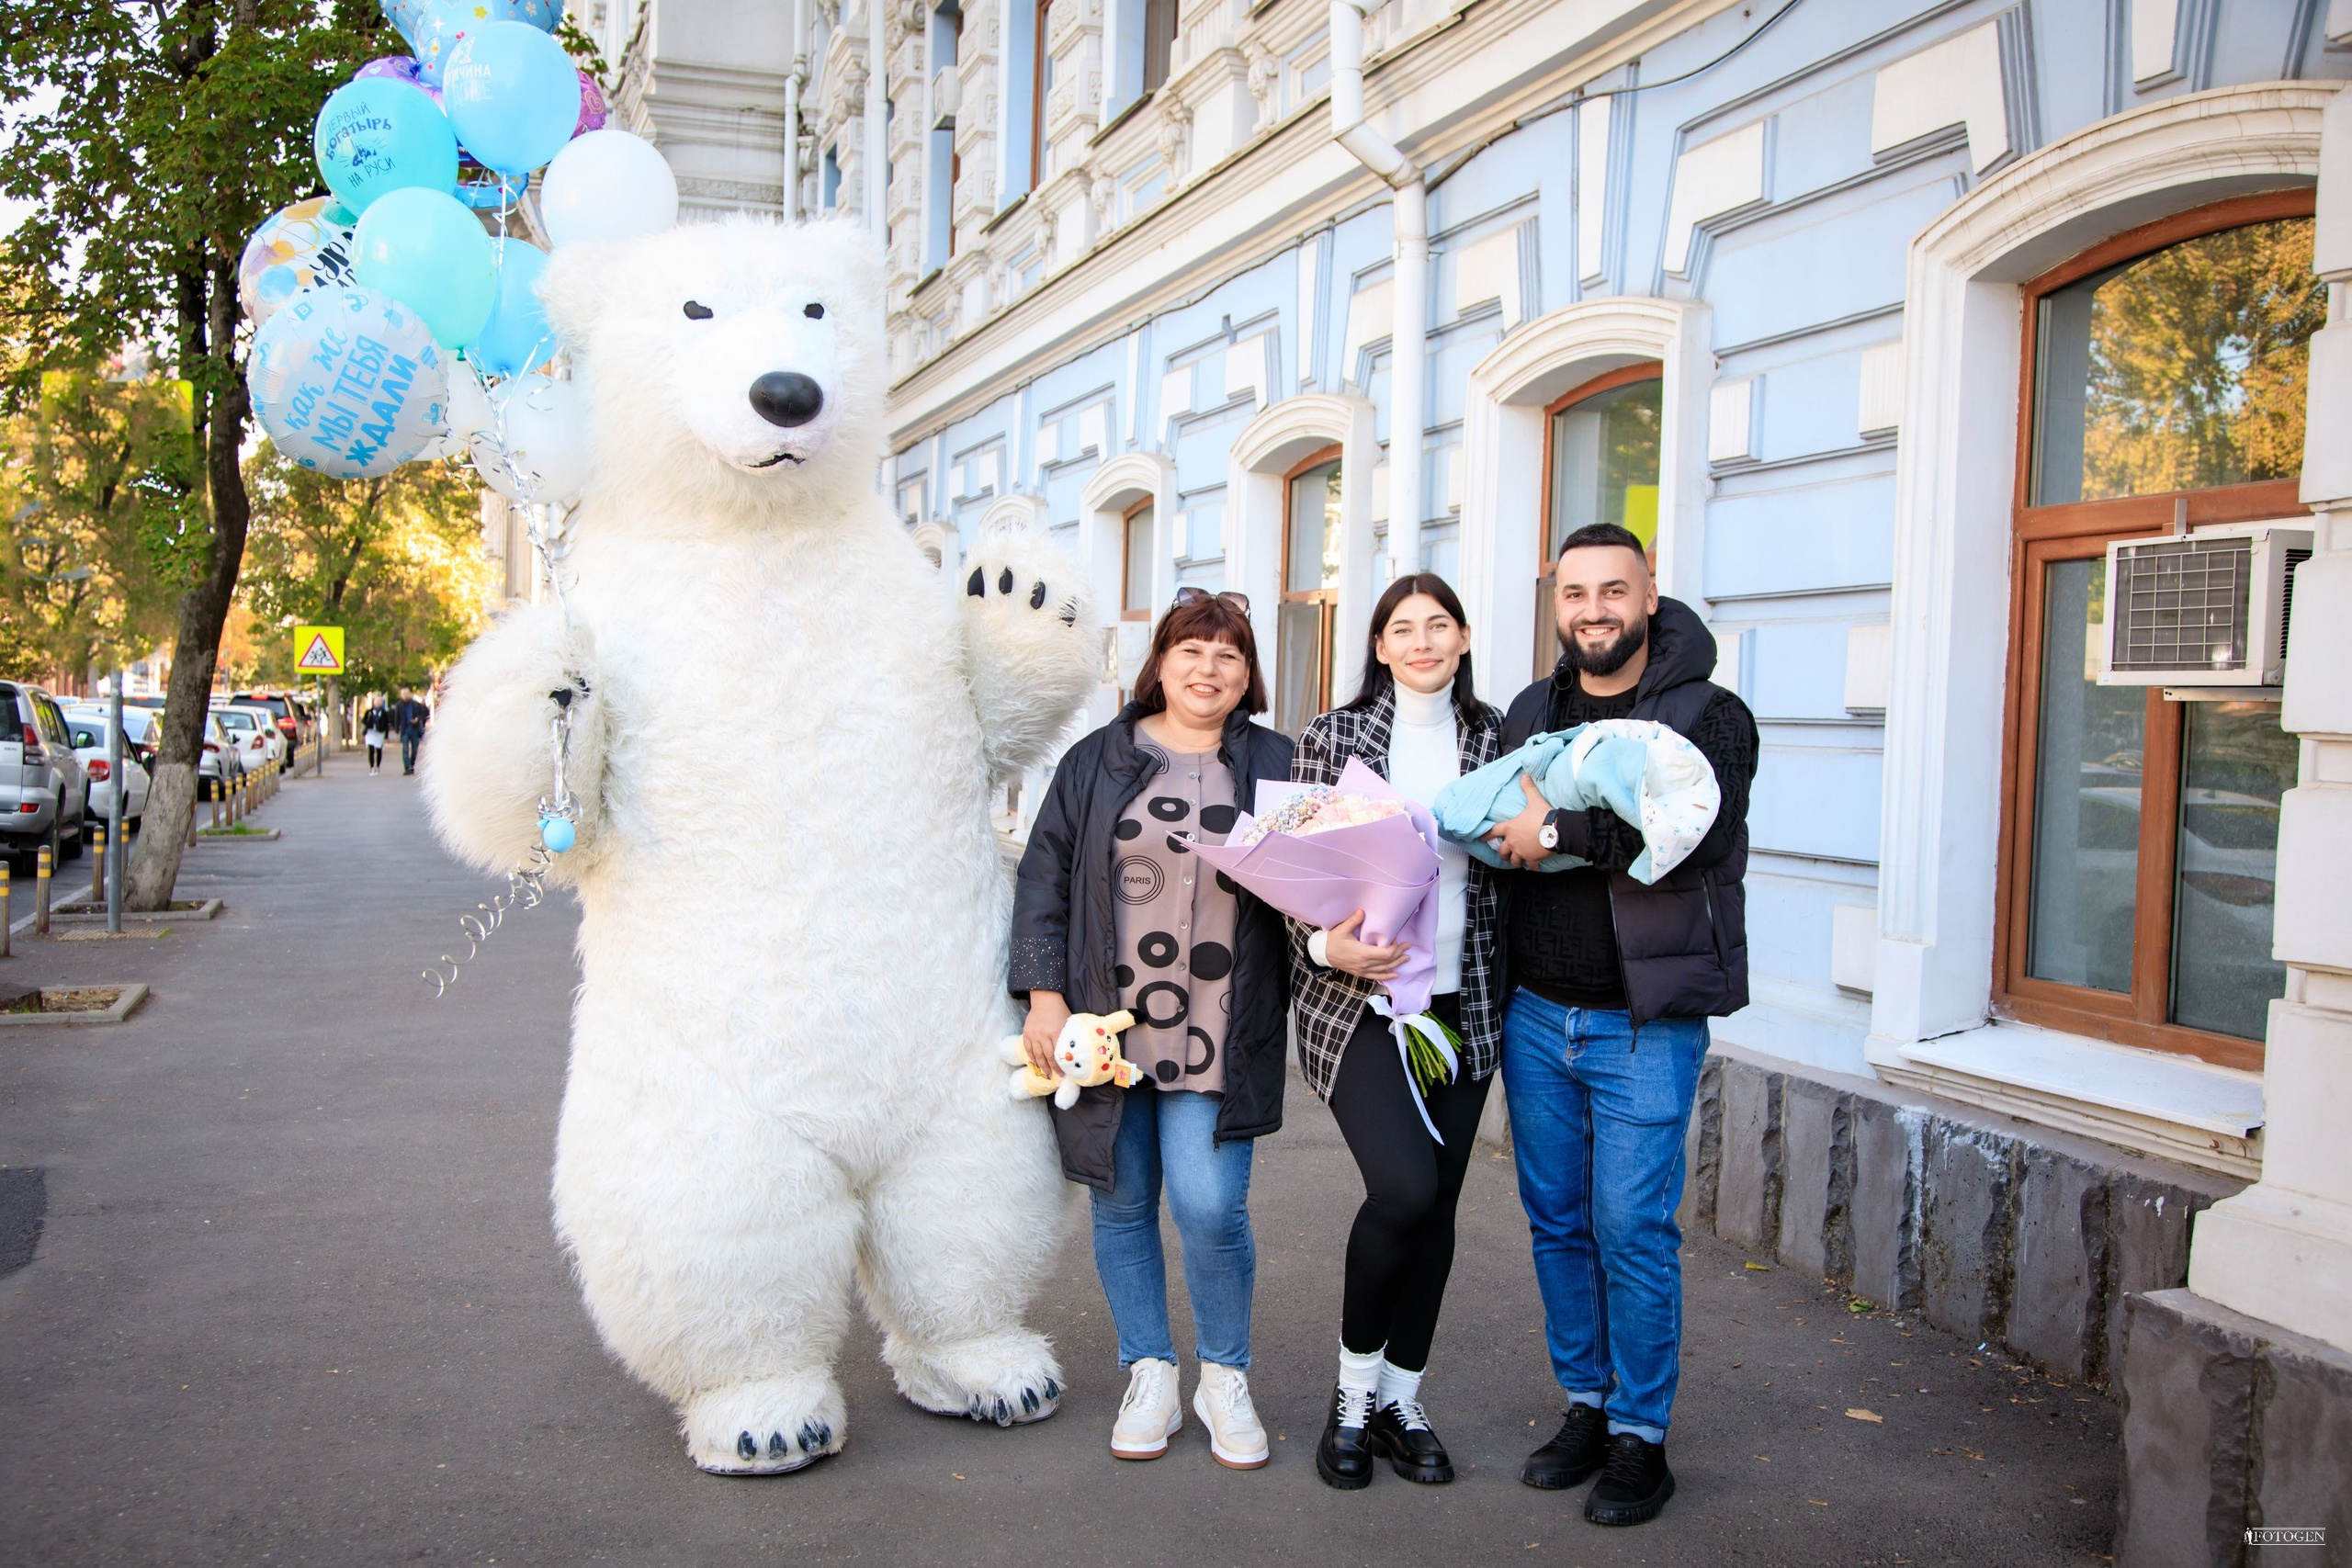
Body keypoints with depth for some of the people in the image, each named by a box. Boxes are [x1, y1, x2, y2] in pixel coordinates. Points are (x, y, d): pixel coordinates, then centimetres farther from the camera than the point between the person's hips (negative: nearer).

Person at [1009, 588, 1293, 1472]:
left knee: (1210, 1207, -8)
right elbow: (1044, 879, 5)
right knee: (1122, 1205, 8)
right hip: (1105, 1026, 1)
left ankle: (1225, 1381, 14)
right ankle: (1149, 1374, 25)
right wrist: (1044, 993, -3)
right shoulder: (1097, 761, 6)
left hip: (1219, 1039, -1)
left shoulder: (1275, 766, 7)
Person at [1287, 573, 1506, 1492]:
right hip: (1358, 1003, -4)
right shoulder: (1333, 737, -1)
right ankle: (1354, 1389, 6)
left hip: (1461, 1005, 4)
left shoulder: (1493, 738, 8)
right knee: (1404, 1188, -19)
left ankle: (1400, 1402, 26)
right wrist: (1326, 946, -17)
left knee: (1435, 1206, 8)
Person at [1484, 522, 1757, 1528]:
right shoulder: (1530, 712, 11)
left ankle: (1640, 1437, 14)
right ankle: (1585, 1407, 27)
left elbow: (1695, 835, -23)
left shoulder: (1709, 716, -7)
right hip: (1535, 1011, 5)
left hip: (1643, 1021, -5)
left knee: (1633, 1229, -1)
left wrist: (1559, 831, -20)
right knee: (1557, 1222, 12)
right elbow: (1490, 827, 15)